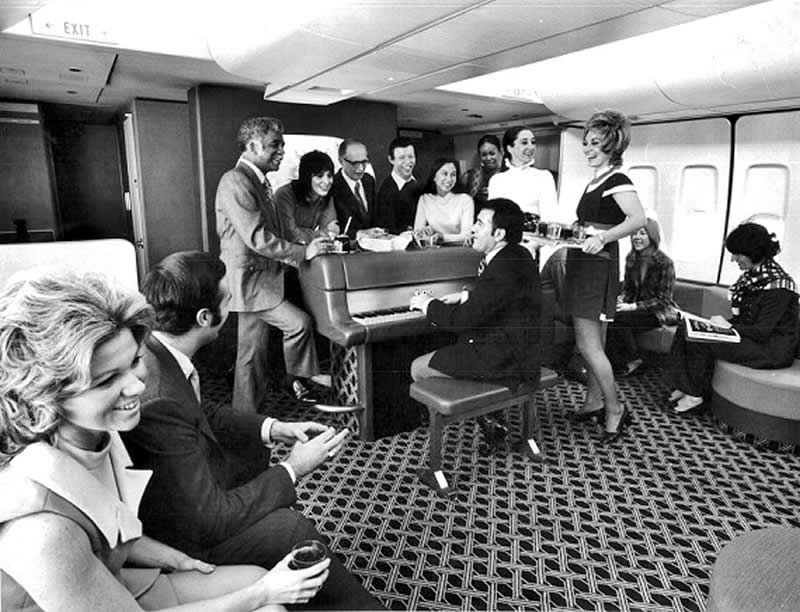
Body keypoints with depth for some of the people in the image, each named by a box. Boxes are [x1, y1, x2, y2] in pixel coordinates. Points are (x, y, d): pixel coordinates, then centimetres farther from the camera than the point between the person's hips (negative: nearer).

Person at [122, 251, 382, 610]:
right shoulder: (159, 403, -37)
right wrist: (293, 469, -19)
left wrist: (273, 428, -2)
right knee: (290, 528, -18)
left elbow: (200, 413, 9)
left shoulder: (153, 350, -9)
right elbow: (210, 521, -29)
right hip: (170, 533, -9)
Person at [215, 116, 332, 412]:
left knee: (252, 354, 14)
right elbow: (257, 238, -24)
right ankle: (302, 376, 10)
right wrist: (303, 252, -20)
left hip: (261, 276, 10)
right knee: (299, 323, -16)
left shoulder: (259, 181, 15)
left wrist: (306, 247, 6)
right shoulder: (235, 181, -16)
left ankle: (246, 418, 26)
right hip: (248, 278, -10)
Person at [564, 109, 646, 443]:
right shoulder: (596, 181, 15)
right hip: (583, 265, 9)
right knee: (594, 343, 16)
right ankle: (594, 401, 29)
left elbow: (638, 218, -29)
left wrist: (604, 237, -39)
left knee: (587, 345, -7)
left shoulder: (617, 180, -12)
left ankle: (615, 410, 8)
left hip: (598, 266, -9)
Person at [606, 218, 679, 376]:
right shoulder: (631, 258, 6)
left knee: (619, 319, -31)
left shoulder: (664, 262, -14)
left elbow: (663, 300, -15)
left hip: (660, 312, -5)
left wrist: (633, 306, -23)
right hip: (637, 308, 6)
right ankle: (618, 365, -16)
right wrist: (620, 299, -9)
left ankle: (633, 361, -8)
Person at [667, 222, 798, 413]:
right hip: (750, 336, 9)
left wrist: (729, 326, -12)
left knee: (699, 339, -23)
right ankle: (685, 387, -2)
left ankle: (695, 394, -5)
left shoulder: (777, 284, -22)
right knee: (685, 329, -5)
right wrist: (725, 323, -5)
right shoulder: (753, 275, 5)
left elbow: (762, 332, -22)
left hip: (773, 349, -9)